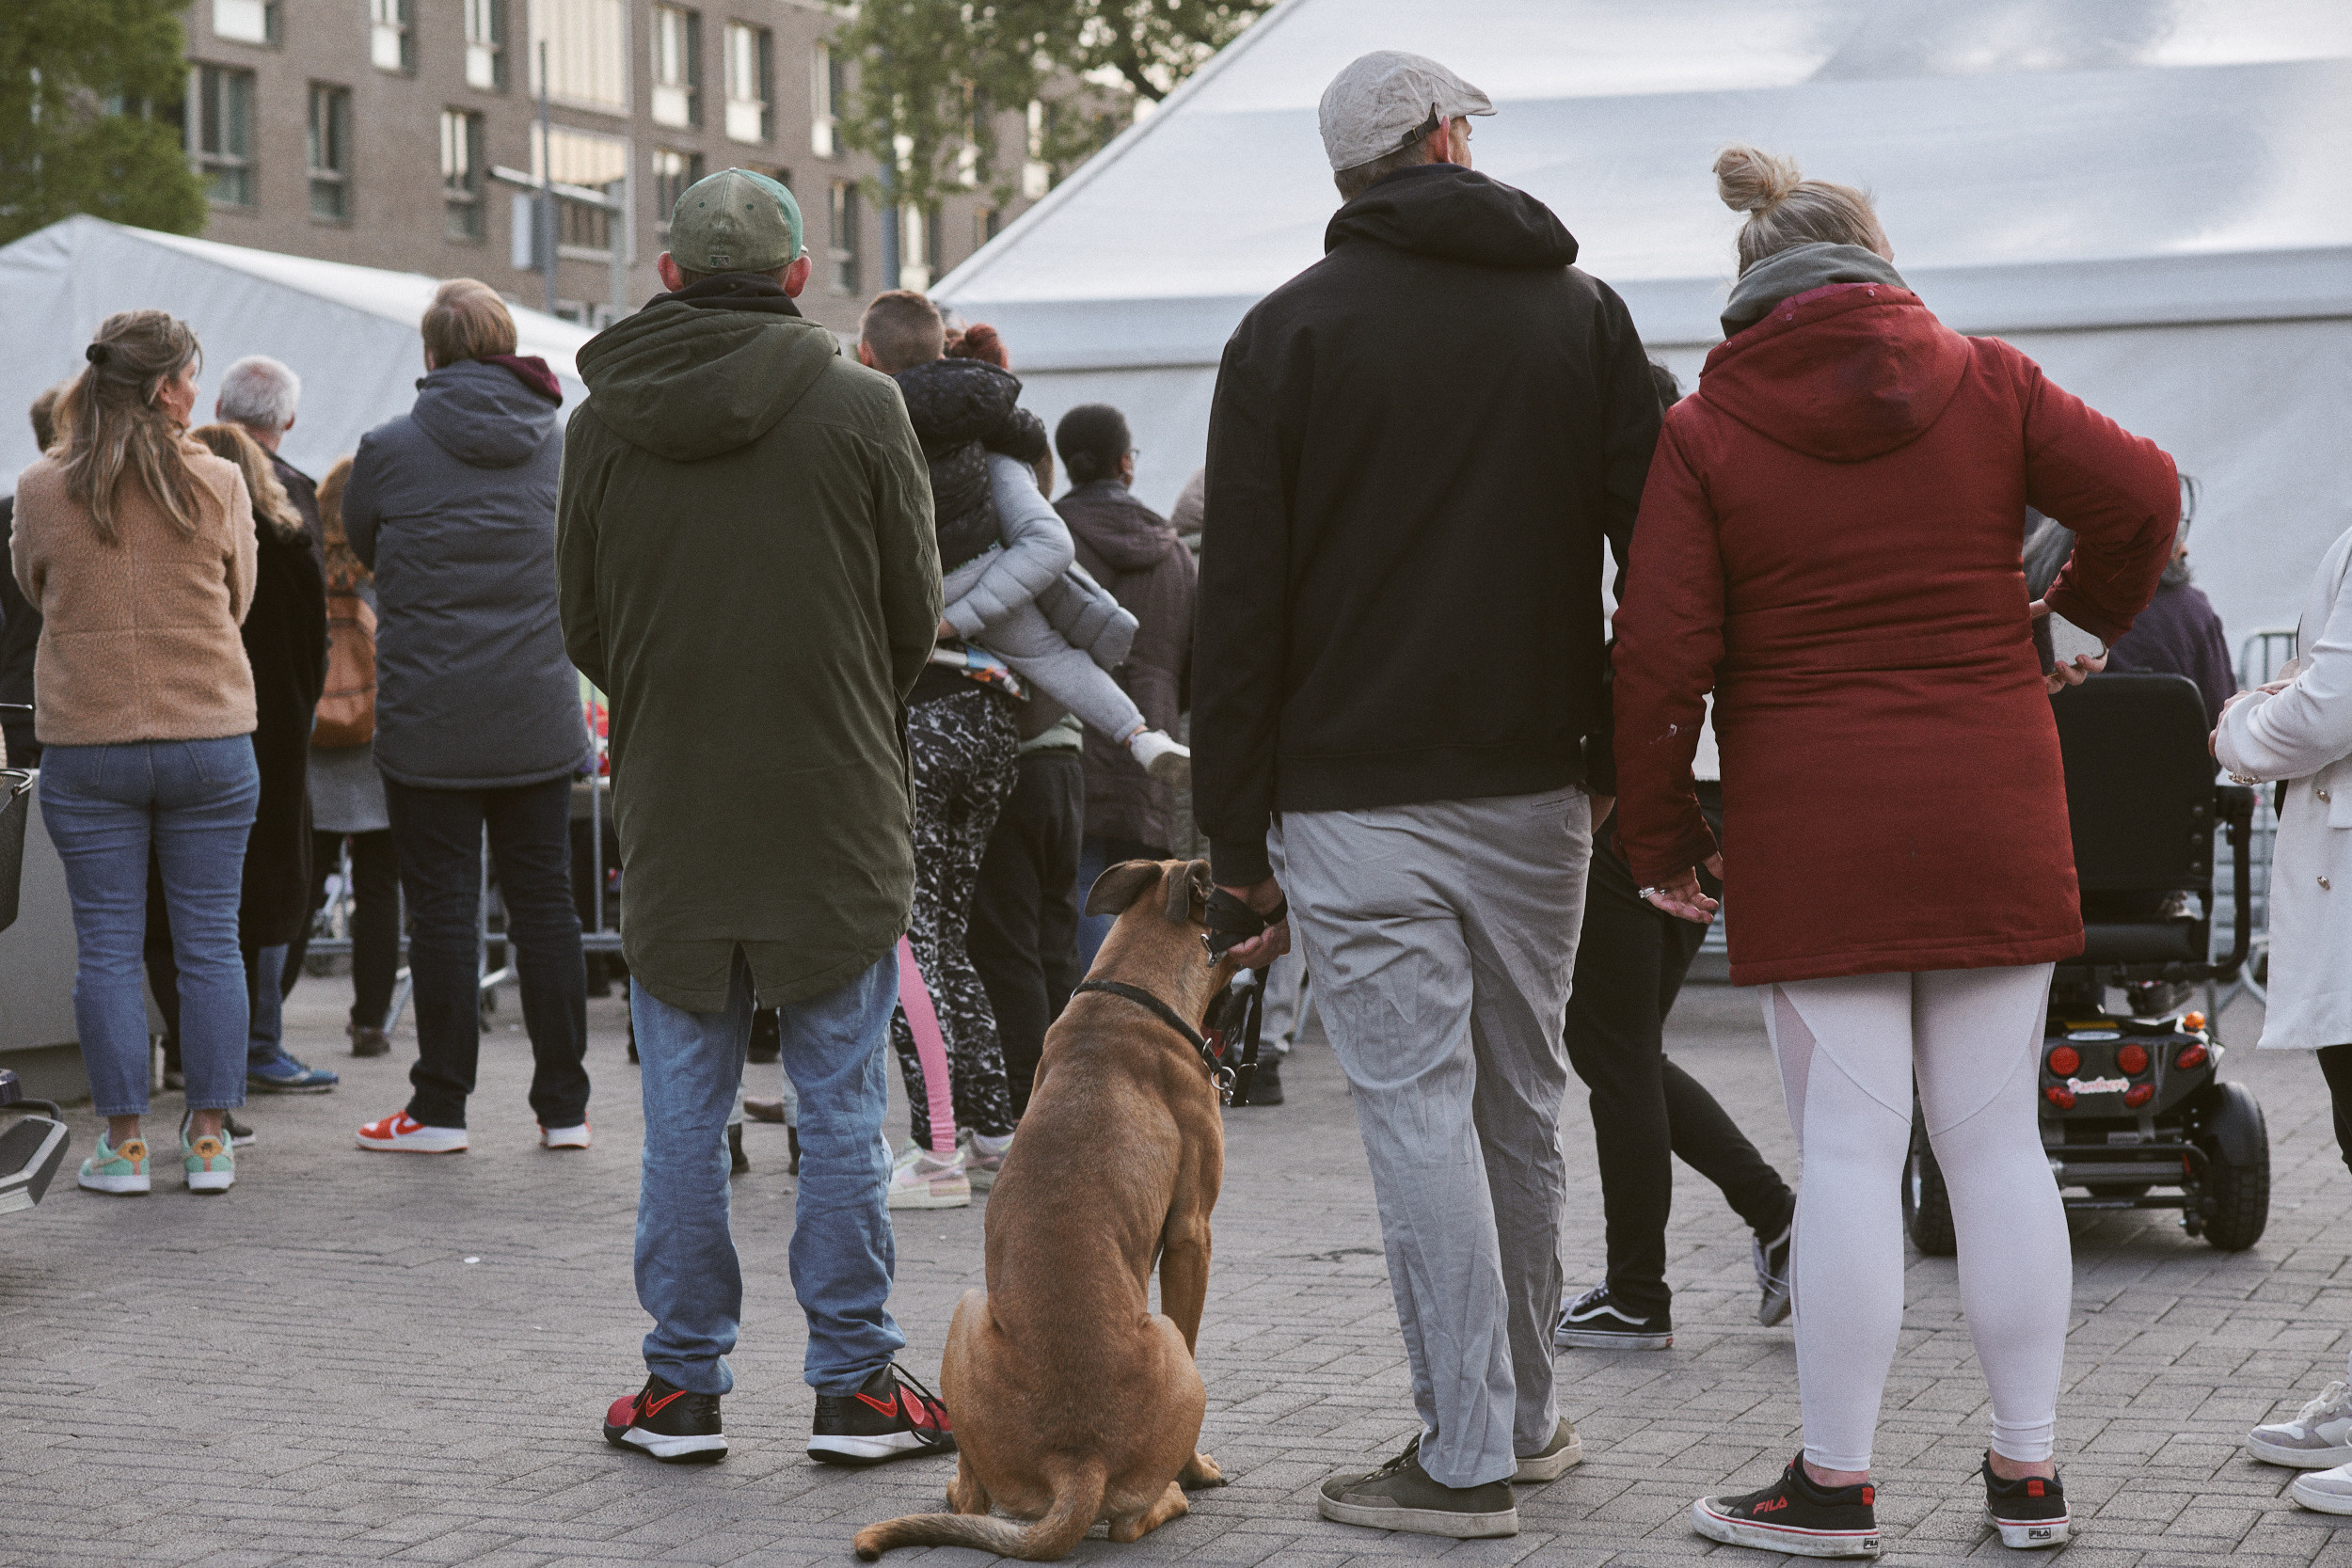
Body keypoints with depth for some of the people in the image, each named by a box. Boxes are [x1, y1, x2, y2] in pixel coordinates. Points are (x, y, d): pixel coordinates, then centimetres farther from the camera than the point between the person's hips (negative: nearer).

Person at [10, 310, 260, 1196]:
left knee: (107, 947, 6)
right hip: (211, 745, 0)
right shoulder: (217, 484, -6)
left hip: (85, 748, 0)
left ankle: (124, 1142, 9)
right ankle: (208, 1138, 12)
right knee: (210, 942, 8)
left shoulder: (42, 490, -4)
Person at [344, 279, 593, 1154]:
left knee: (443, 907, 3)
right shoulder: (561, 444, 1)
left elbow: (362, 550, 11)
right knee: (544, 901, 8)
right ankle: (563, 1106, 12)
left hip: (429, 725, -3)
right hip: (539, 721, 3)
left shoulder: (389, 450, -7)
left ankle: (440, 1108, 8)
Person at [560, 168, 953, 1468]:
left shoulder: (601, 423, 0)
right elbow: (917, 615, 0)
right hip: (835, 813, -2)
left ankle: (684, 1385, 13)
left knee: (683, 1114, 8)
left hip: (670, 812, 2)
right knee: (840, 1111, 5)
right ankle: (854, 1384, 8)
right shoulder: (860, 409, -6)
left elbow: (581, 626, 7)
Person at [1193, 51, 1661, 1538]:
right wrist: (1623, 763, 7)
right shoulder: (1585, 312, 7)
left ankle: (1468, 1457, -2)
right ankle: (1528, 1414, 26)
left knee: (1419, 1113, -3)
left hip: (1356, 798, -3)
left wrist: (1240, 832, 1)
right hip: (1535, 794, 3)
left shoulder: (1290, 331, 0)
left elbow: (1240, 597, -2)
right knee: (1523, 1106, 15)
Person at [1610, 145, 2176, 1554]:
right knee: (1997, 1140, 8)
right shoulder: (1984, 383, 4)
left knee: (1850, 1150, 0)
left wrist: (1660, 834, 4)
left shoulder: (1706, 433, -2)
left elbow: (1662, 652, -6)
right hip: (1995, 819, 2)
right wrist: (2087, 614, 21)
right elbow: (2142, 495, 1)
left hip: (1813, 835, -2)